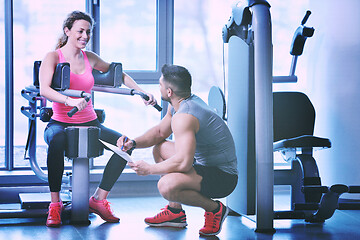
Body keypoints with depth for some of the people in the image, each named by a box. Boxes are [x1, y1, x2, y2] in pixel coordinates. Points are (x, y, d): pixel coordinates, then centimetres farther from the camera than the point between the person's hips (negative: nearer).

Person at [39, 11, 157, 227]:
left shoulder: (89, 58, 9)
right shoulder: (53, 57, -4)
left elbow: (119, 75, 22)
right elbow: (44, 90, -21)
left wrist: (142, 92, 8)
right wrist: (70, 100, -39)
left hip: (89, 124, 5)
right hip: (60, 123, -5)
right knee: (57, 141, -40)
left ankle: (99, 199, -8)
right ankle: (55, 204, -26)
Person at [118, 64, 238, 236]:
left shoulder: (184, 117, -25)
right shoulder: (188, 102, 7)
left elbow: (183, 163, -34)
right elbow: (160, 132, 21)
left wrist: (149, 169, -19)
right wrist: (134, 143, 4)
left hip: (223, 177, -11)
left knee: (166, 186, -33)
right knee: (160, 148, 21)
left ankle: (214, 209, -8)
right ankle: (175, 212, 20)